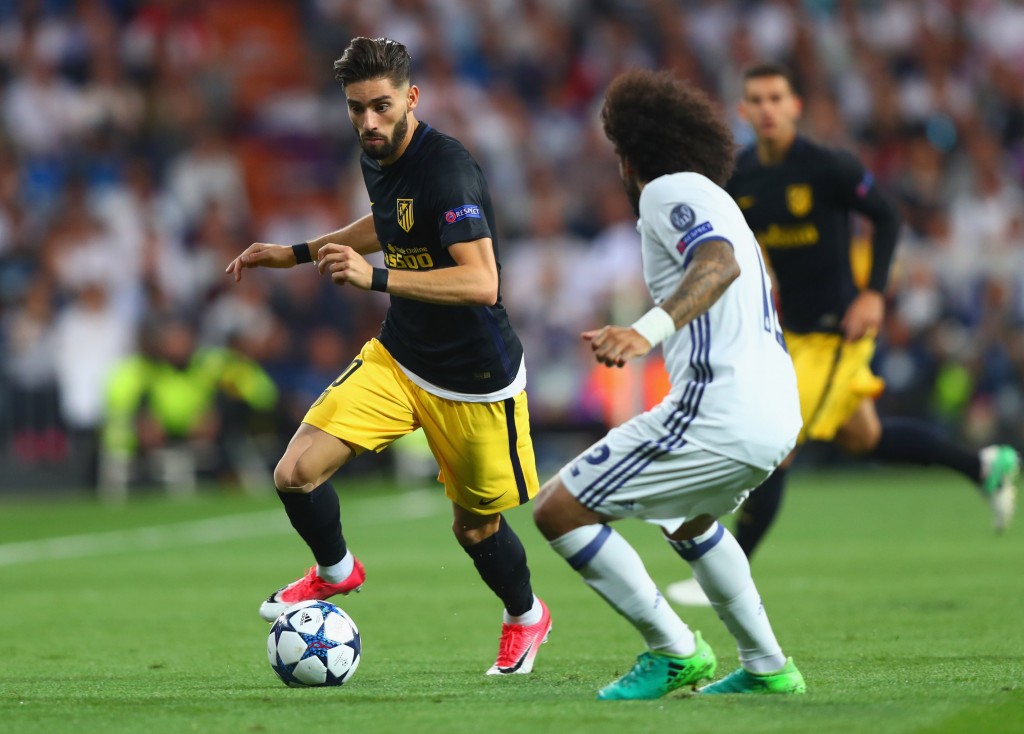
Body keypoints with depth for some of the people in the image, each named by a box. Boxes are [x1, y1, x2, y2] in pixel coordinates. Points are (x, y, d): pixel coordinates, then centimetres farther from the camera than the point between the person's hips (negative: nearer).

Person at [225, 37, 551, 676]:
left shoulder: (447, 169, -26)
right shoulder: (378, 159, -1)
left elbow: (480, 282, -36)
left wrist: (374, 278, -44)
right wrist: (296, 254, 17)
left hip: (475, 382, -6)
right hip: (397, 359, 6)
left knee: (476, 527, 11)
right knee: (296, 473, -14)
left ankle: (526, 616, 44)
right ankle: (336, 570, 17)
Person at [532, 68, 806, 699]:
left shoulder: (670, 190, -3)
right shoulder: (719, 204, 26)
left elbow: (719, 264, -24)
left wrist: (649, 330, -38)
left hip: (719, 415, -10)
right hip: (778, 417, 10)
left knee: (558, 511, -5)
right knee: (687, 519, 37)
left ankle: (674, 651, -2)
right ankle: (766, 667, 33)